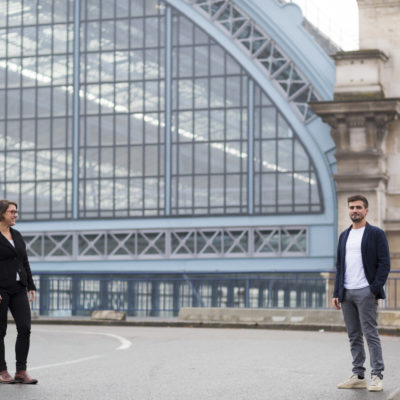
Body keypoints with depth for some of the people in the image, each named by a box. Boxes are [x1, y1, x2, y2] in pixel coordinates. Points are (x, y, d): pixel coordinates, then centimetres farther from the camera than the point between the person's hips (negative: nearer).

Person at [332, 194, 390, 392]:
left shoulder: (376, 234, -1)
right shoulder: (344, 235, 16)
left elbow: (384, 264, -5)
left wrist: (374, 289, -13)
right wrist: (336, 293, 11)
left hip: (365, 292, -6)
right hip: (346, 293, 6)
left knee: (371, 334, -7)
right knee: (354, 336, 7)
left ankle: (377, 376, -5)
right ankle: (358, 376, 12)